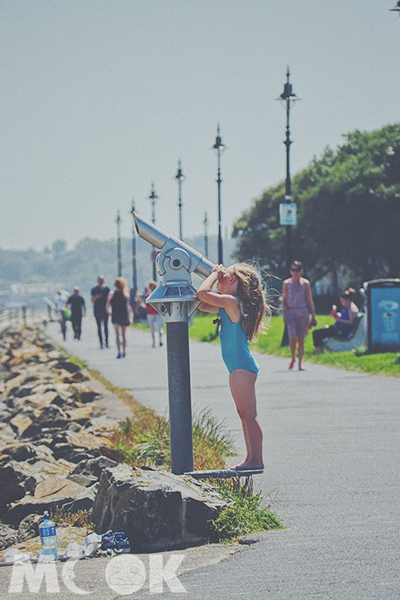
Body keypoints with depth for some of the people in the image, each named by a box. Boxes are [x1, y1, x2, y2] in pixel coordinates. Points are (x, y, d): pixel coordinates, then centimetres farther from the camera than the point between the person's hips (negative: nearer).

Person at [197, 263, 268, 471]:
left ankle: (256, 459, -8)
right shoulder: (228, 305, 14)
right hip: (239, 367, 11)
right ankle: (251, 459, 18)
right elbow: (203, 305, 23)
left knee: (248, 414, -9)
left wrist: (215, 274, -8)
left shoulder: (231, 301, -15)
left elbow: (202, 293, -25)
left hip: (241, 367, -11)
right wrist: (215, 275, 16)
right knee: (244, 414, 14)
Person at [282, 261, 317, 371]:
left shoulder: (305, 283, 5)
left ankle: (300, 363, 4)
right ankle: (293, 358, 12)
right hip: (291, 312, -1)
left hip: (303, 312, 1)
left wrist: (313, 315, 6)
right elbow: (284, 299, 5)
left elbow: (309, 300, 8)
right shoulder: (287, 283, 3)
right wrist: (284, 315, -3)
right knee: (292, 338, -12)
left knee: (301, 339, 1)